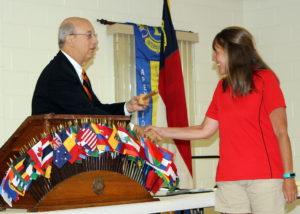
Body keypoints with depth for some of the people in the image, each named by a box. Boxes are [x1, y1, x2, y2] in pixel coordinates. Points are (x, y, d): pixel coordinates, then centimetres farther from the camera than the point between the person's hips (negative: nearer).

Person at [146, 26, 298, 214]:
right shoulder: (222, 87, 16)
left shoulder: (265, 79, 1)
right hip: (229, 177, 5)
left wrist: (289, 177, -8)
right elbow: (205, 130, 21)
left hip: (264, 176, -4)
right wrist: (163, 132, 21)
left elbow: (281, 132, -3)